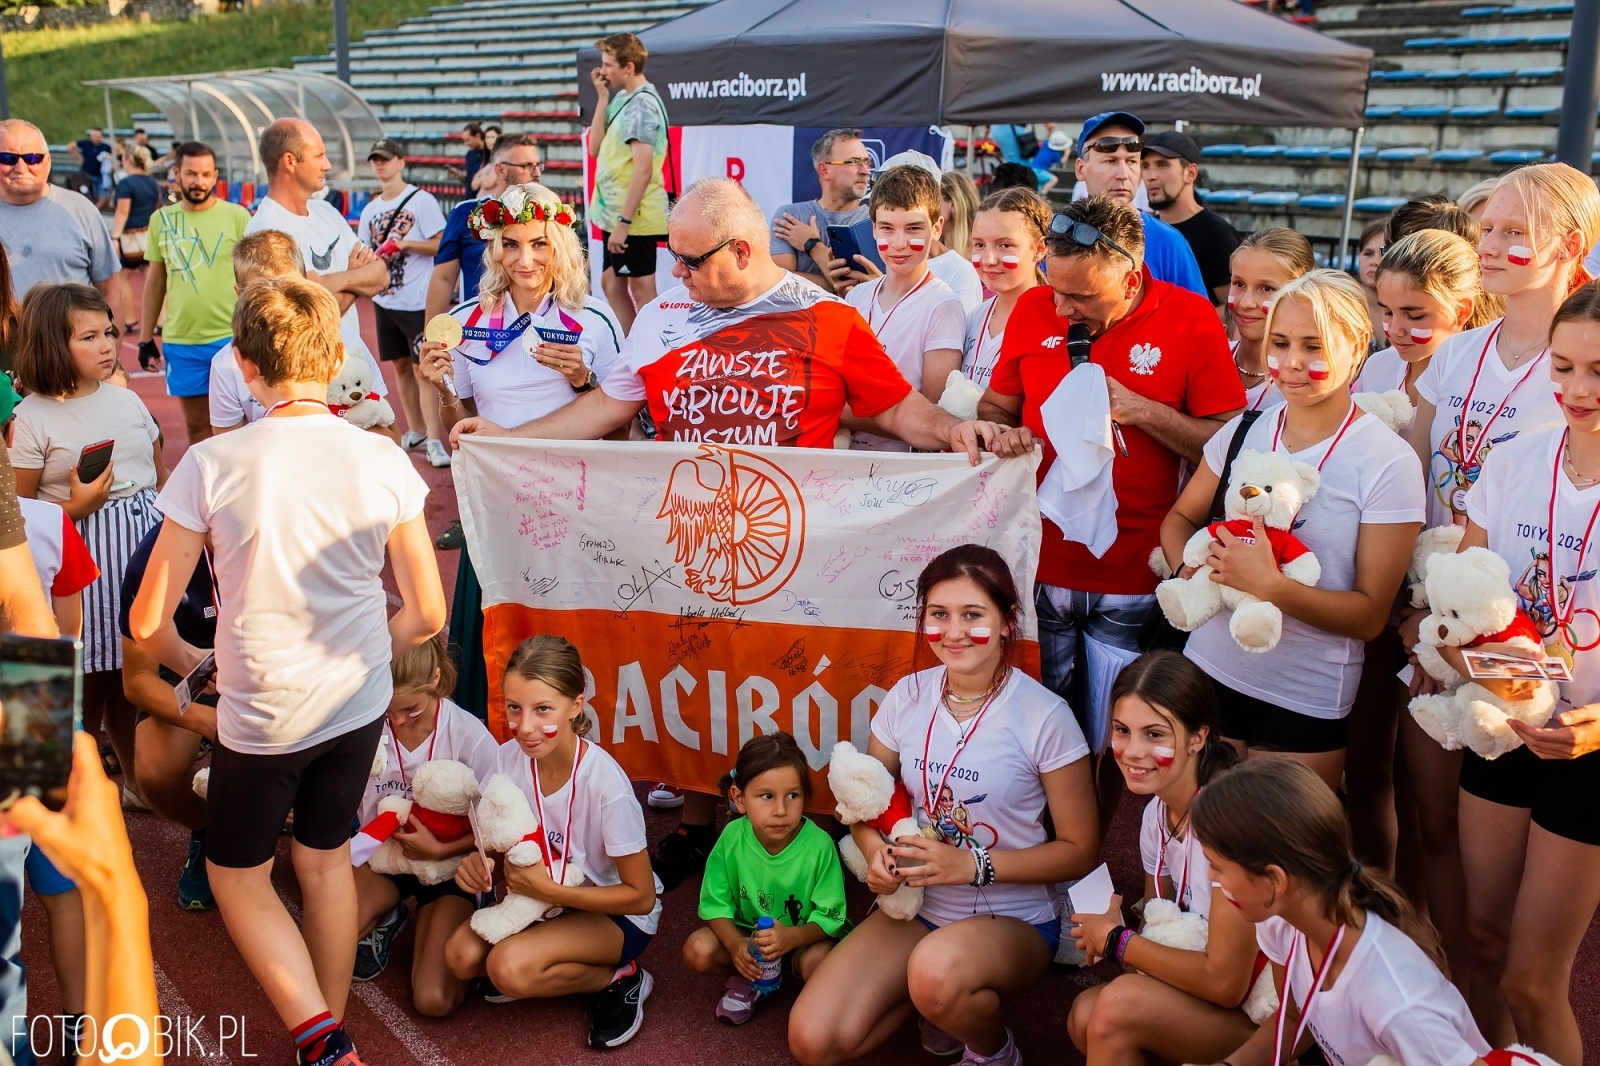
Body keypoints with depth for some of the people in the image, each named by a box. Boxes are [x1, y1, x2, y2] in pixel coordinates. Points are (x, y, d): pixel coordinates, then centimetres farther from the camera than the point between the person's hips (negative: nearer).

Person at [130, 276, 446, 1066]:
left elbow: (147, 622, -11)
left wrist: (190, 662, 10)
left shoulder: (211, 465, -17)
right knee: (325, 858, 23)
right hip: (359, 705, 3)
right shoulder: (382, 461, -11)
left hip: (262, 713, -3)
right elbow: (426, 614, -5)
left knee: (237, 874, 19)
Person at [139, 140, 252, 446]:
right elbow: (155, 281, 13)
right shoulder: (161, 219, 7)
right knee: (197, 425, 12)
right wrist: (145, 339, 12)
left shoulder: (237, 216, -3)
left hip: (231, 339, -3)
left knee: (233, 424, 1)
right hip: (180, 343, 3)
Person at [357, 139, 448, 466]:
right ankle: (415, 432, 23)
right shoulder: (370, 209, 13)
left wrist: (405, 243, -20)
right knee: (400, 365, 12)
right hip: (385, 301, 7)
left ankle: (433, 440, -9)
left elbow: (442, 245, -11)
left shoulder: (422, 200, -6)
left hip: (417, 300, -7)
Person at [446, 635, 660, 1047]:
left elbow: (641, 896, -20)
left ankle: (620, 979, -3)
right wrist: (480, 861, -22)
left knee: (509, 968, -26)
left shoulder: (605, 783, -30)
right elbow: (499, 842, 2)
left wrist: (549, 890, -27)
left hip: (614, 911, -6)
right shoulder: (508, 759, -15)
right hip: (542, 896, 6)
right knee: (462, 955, -16)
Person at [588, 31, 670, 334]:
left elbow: (643, 169, -22)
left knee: (641, 289, -1)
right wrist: (603, 97, 4)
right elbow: (595, 148, 8)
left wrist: (624, 222, -23)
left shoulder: (641, 104, -16)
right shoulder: (626, 99, 12)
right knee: (612, 283, 16)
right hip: (616, 213, 10)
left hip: (633, 218, -10)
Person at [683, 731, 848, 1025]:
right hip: (746, 931, 3)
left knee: (818, 962, -33)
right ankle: (750, 981, 6)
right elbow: (715, 903, -10)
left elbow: (830, 916, -20)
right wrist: (735, 945, -28)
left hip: (803, 934, -2)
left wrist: (792, 937, -39)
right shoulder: (732, 838, -19)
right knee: (698, 951, -21)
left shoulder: (819, 845, -26)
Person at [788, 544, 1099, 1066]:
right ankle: (935, 1000, 14)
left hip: (1013, 921, -4)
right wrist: (878, 853, -14)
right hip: (915, 907, 4)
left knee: (937, 967, -38)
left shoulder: (1044, 715, -16)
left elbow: (1080, 850, -9)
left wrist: (974, 865, -20)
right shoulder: (908, 696, -4)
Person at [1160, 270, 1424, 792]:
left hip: (1307, 702, -3)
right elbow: (1180, 518, 14)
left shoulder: (1389, 463, -10)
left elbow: (1369, 615, -11)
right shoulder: (1243, 432, 2)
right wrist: (1188, 570, -9)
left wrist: (1270, 586, -26)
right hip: (1208, 670, 4)